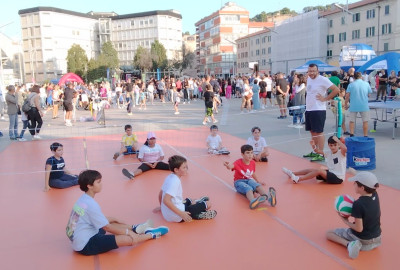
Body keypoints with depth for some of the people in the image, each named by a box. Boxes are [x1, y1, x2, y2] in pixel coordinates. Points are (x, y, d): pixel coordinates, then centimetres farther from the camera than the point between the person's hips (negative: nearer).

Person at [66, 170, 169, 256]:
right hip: (86, 246, -10)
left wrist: (115, 220, 16)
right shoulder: (91, 204, -24)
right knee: (128, 239, -16)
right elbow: (107, 228, -16)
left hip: (78, 240, 10)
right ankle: (152, 234, 7)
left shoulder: (83, 199, 4)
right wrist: (127, 231, -5)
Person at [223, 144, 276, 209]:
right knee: (248, 188, -38)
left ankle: (269, 198, -59)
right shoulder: (238, 162, -12)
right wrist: (228, 166, -60)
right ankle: (252, 201, -72)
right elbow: (232, 166, -36)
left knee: (258, 185, -31)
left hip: (249, 180, 4)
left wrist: (258, 182, 31)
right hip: (239, 181, -4)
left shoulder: (253, 163, 4)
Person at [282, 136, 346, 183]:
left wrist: (337, 140, -32)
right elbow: (318, 151, 11)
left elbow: (345, 149, -35)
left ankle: (298, 179, -27)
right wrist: (313, 146, -8)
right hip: (330, 174, 8)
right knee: (310, 170, 2)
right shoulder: (329, 153, 8)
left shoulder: (341, 153, -12)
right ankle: (292, 173, 9)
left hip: (338, 178, -8)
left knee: (319, 170, -26)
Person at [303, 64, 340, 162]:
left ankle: (321, 154, -2)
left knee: (319, 132, -6)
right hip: (308, 109, 9)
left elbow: (336, 89, -17)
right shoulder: (309, 79, 13)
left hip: (318, 110, -9)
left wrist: (325, 98, -15)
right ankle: (315, 152, 25)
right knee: (312, 132, 14)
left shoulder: (323, 80, -12)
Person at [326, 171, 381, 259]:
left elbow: (359, 229, -27)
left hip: (361, 238, -8)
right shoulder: (375, 195, -13)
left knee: (329, 233, 5)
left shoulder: (358, 204, -31)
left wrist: (346, 221, -11)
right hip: (376, 238, 8)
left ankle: (349, 244, -15)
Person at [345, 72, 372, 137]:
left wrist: (346, 104, 4)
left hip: (353, 106, 0)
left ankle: (351, 135, 5)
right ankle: (365, 136, 7)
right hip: (364, 106, 0)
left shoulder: (351, 85, -1)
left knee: (352, 121, 9)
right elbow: (368, 95, 9)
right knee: (365, 121, 6)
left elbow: (347, 96, -6)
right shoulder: (366, 84, 3)